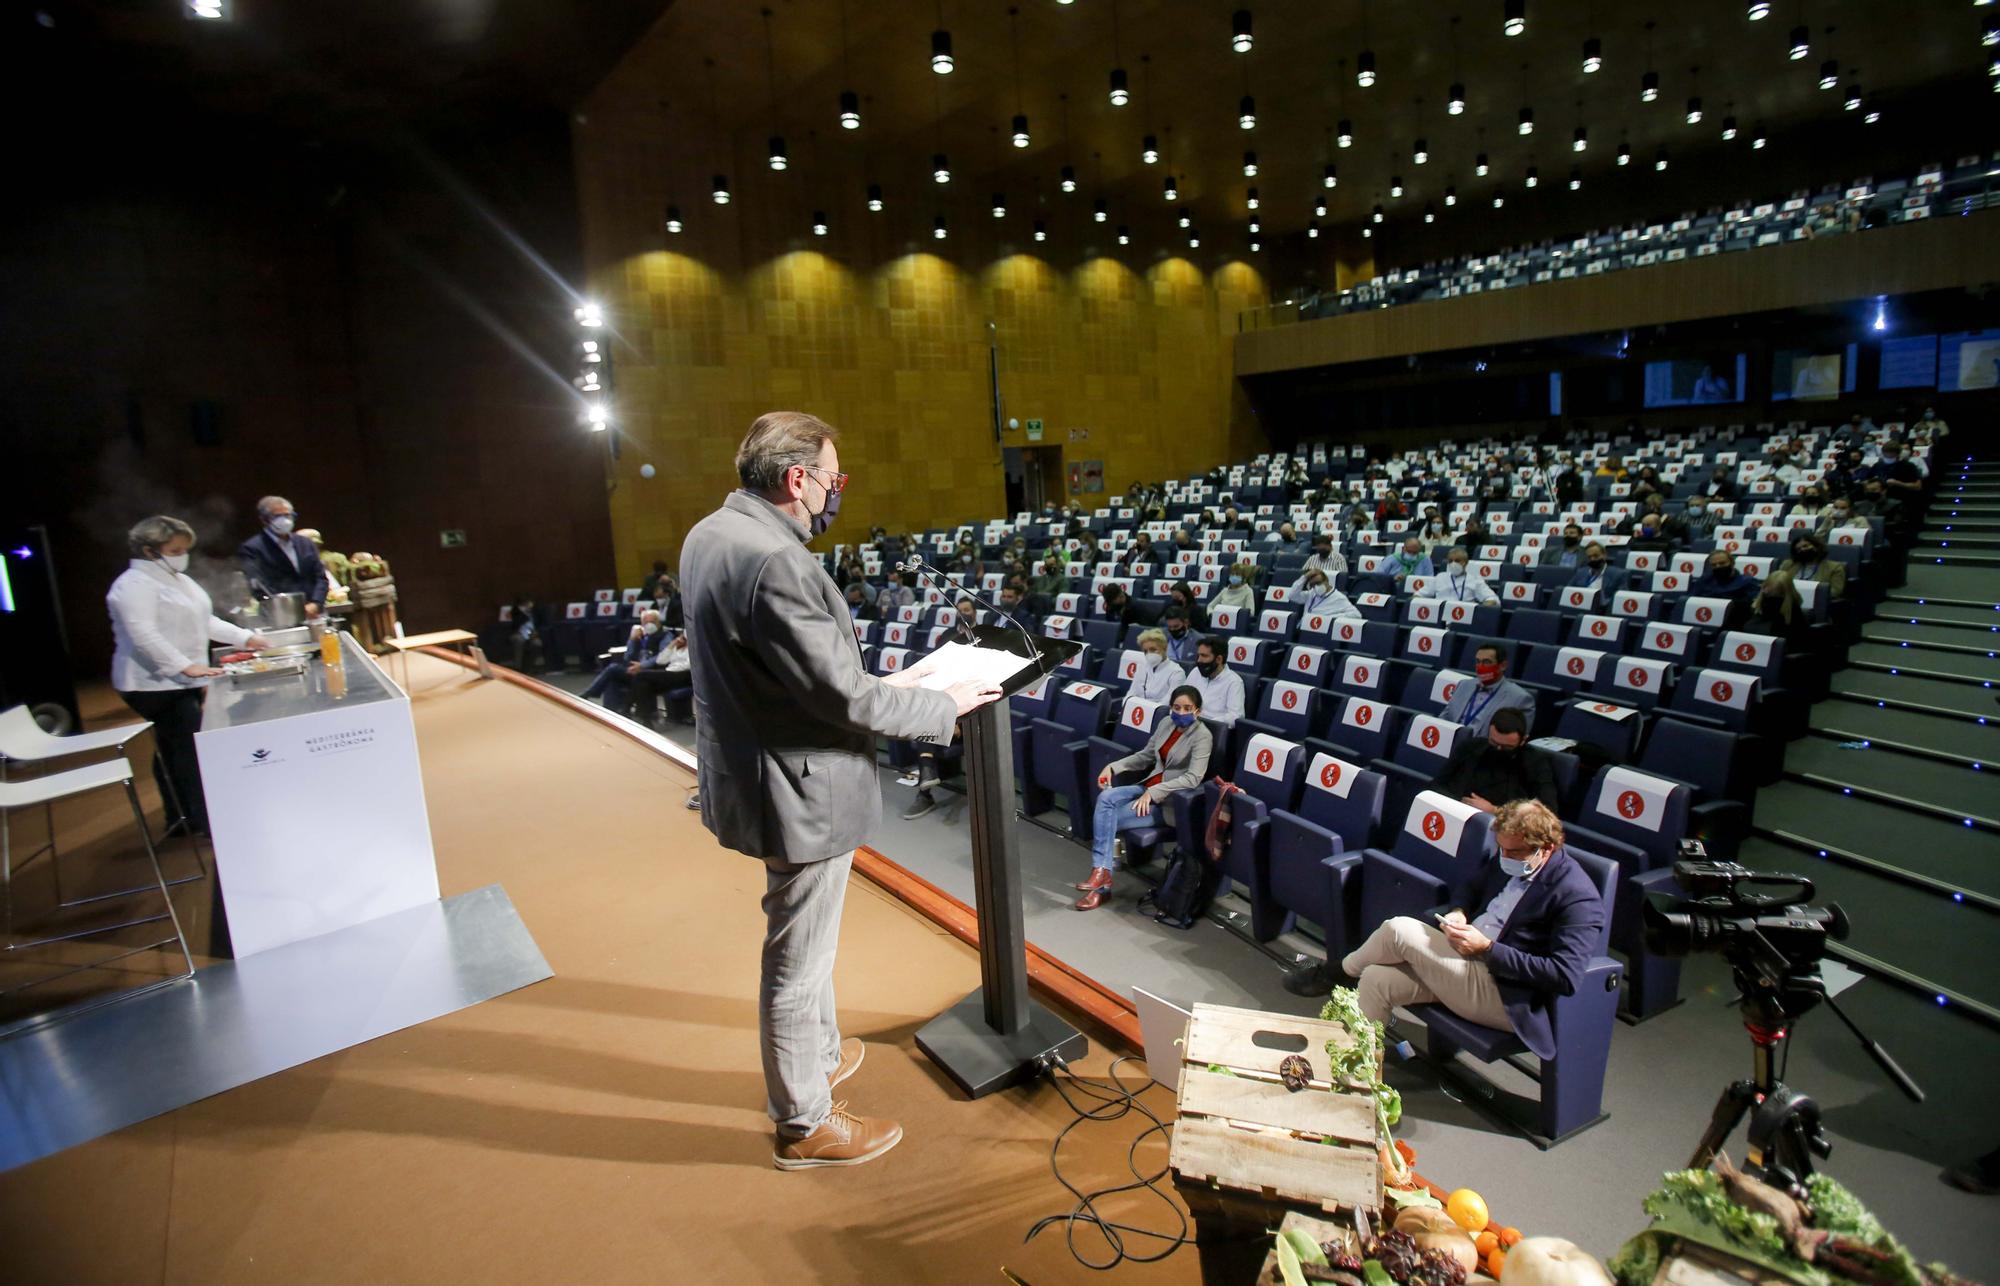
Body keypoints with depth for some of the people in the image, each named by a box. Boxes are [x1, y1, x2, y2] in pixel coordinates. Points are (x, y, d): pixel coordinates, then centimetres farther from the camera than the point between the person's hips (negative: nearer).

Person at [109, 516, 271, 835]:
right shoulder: (134, 584, -13)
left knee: (174, 750, 13)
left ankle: (181, 819, 20)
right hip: (156, 683, -9)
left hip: (181, 681, 9)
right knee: (186, 749, -12)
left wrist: (245, 637, 16)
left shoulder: (179, 580, 17)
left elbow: (204, 620, 25)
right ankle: (201, 821, -10)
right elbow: (144, 635, -23)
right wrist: (187, 666, -28)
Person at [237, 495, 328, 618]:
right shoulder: (251, 549, 1)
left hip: (314, 615, 5)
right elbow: (258, 587, -9)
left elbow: (321, 577, 13)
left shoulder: (305, 543, 17)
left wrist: (315, 604, -5)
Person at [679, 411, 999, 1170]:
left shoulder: (709, 535, 4)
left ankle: (819, 1052, 51)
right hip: (799, 791, -10)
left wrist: (880, 685, 9)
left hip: (752, 769, 10)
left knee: (804, 940, 28)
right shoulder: (774, 562, -28)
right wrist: (945, 704, -11)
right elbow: (846, 698, -25)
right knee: (798, 959, 9)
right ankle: (805, 1125, 31)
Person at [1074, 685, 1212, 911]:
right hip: (1149, 787, 7)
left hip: (1173, 799, -7)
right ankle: (1101, 870, -24)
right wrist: (1114, 766, 4)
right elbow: (1146, 755, 18)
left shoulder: (1202, 736, -14)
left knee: (1110, 820, -20)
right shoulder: (1166, 723, 8)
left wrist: (1153, 792, -28)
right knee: (1106, 797, -22)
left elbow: (1193, 778, -24)